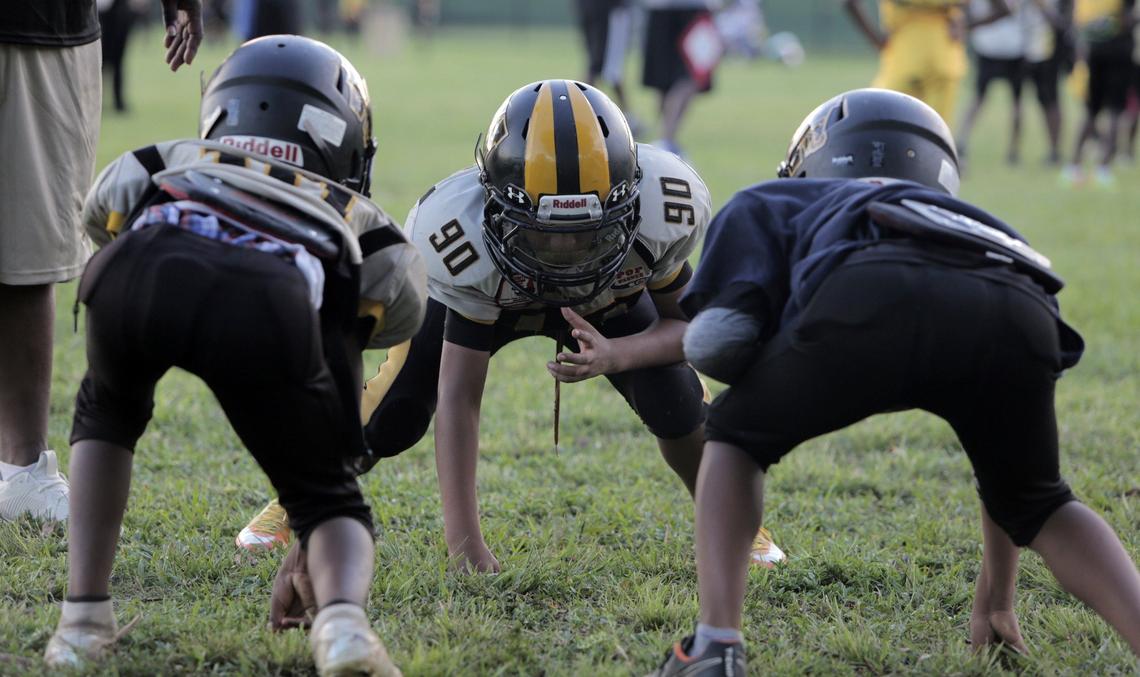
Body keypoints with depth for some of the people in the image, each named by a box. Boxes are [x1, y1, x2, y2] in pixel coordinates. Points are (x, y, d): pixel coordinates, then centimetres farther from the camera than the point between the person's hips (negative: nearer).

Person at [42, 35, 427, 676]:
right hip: (266, 304, -1)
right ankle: (343, 616, -10)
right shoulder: (356, 220, 39)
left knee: (106, 414, 35)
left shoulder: (166, 162, 42)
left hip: (140, 265, 1)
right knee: (327, 498, 20)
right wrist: (308, 559, 52)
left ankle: (84, 618, 25)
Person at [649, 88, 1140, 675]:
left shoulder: (772, 204, 37)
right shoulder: (958, 218, 47)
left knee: (737, 435, 27)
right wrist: (996, 597, 62)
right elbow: (1002, 456, 51)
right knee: (1038, 504, 32)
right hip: (1020, 308, 4)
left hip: (879, 296, -3)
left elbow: (716, 341, 15)